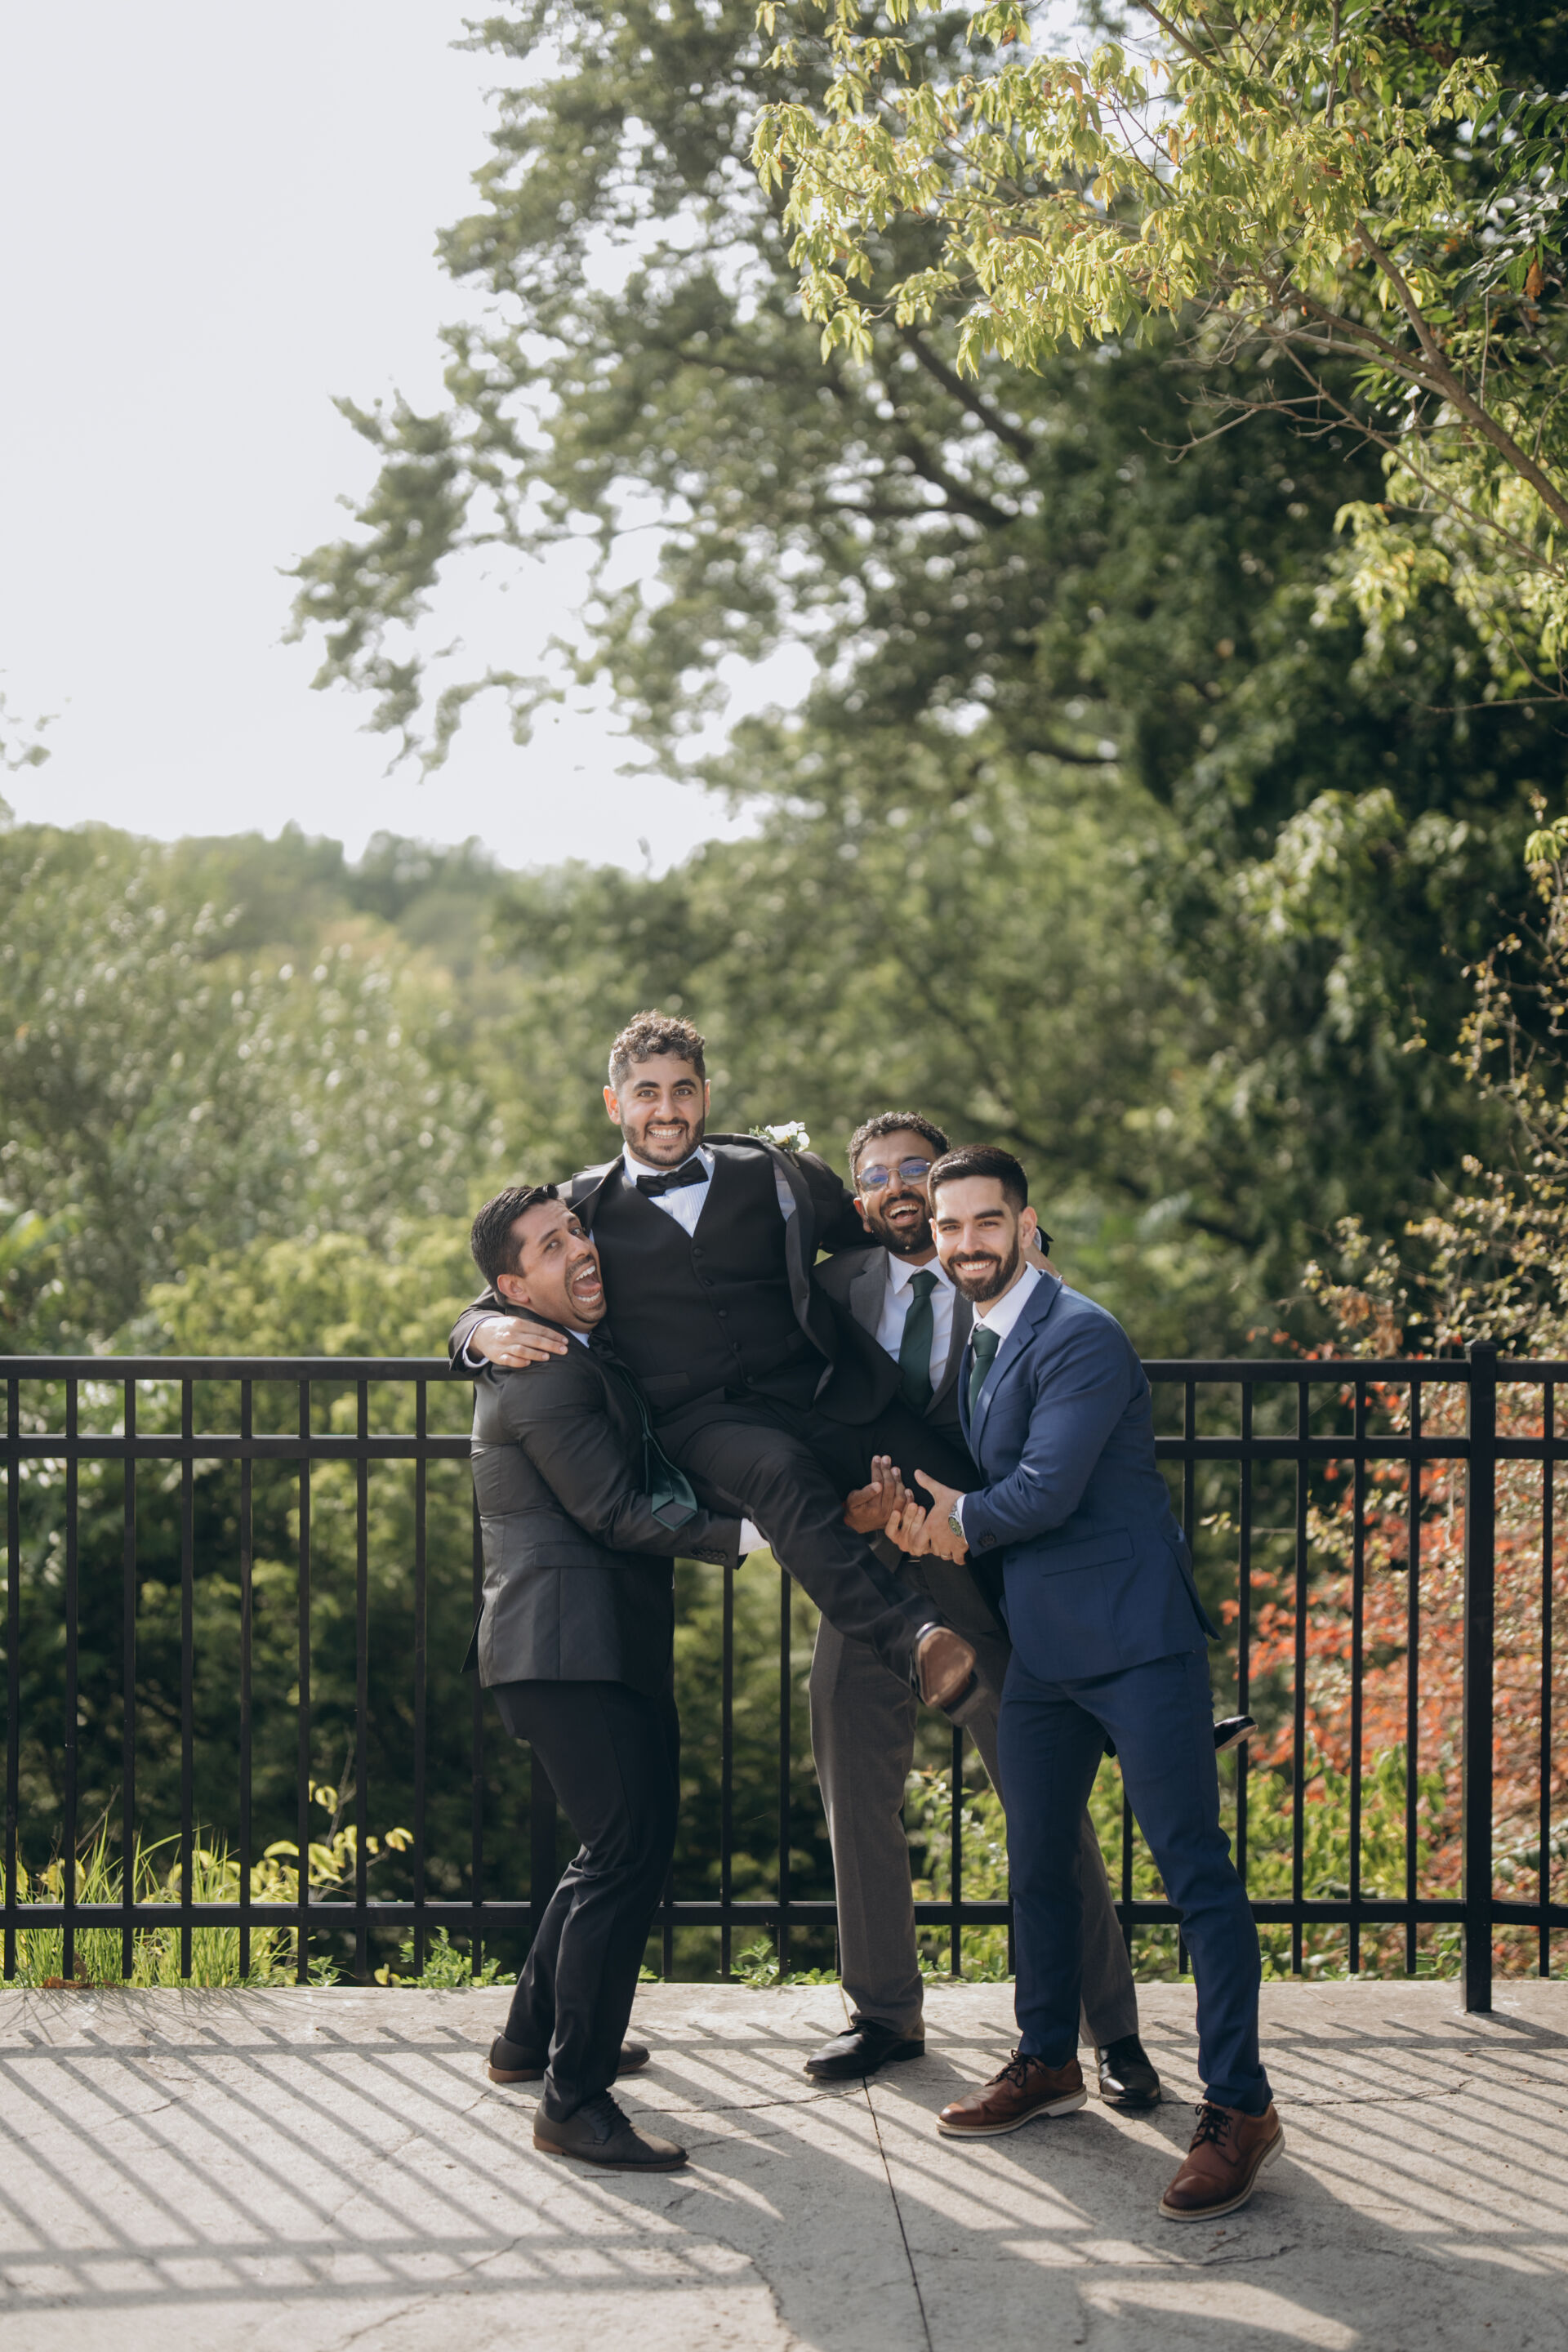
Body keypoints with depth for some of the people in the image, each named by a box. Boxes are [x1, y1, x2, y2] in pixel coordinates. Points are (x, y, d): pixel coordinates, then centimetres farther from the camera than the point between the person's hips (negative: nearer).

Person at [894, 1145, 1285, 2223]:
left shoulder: (1082, 1338, -15)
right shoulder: (977, 1344, 14)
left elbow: (1046, 1490, -22)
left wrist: (956, 1517, -4)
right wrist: (936, 1512, -5)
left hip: (1136, 1639, -9)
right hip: (1043, 1647, 9)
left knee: (1195, 1869, -7)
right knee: (1039, 1861, 17)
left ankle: (1240, 2106, -3)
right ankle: (1049, 2061, 33)